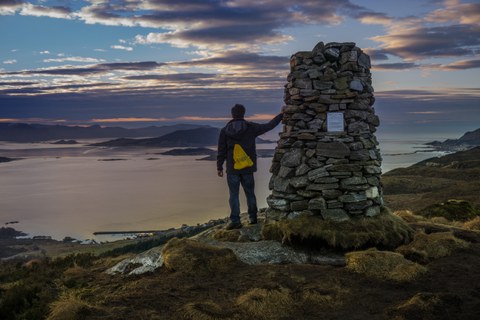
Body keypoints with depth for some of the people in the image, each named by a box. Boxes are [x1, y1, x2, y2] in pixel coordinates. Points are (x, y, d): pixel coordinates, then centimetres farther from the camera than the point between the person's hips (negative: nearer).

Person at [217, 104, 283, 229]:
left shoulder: (225, 131, -4)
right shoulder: (251, 128, -4)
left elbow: (221, 152, -1)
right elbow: (269, 126, 3)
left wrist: (219, 167, 9)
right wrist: (282, 115, 16)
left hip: (232, 169, -1)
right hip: (247, 168, 1)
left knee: (234, 195, 2)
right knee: (250, 193, 14)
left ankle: (235, 221, -2)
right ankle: (253, 217, 22)